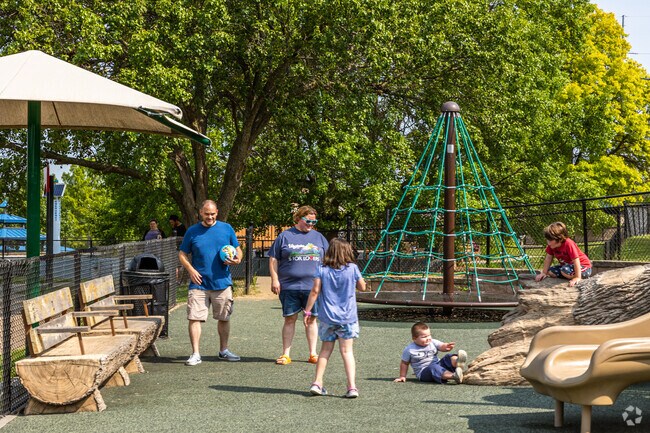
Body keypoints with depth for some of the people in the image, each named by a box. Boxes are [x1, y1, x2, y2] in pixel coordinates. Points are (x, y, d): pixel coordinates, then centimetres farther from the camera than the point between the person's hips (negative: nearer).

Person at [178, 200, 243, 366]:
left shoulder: (226, 228, 6)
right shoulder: (192, 231, 5)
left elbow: (237, 249, 12)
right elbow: (182, 254, 8)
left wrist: (237, 258, -11)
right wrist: (190, 269, -9)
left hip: (222, 282, 1)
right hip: (199, 283, -1)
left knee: (224, 318, 12)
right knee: (194, 318, -8)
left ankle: (224, 350, 28)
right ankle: (195, 354, -2)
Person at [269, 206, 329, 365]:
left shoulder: (319, 237, 13)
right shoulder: (285, 236, 5)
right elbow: (273, 259, 4)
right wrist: (274, 280, -4)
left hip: (312, 286, 2)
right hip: (289, 286, -2)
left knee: (311, 319, 5)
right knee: (290, 319, 2)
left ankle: (313, 354, 12)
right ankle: (286, 354, 8)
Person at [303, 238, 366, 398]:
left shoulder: (322, 270, -4)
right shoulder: (353, 268, -3)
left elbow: (315, 291, -8)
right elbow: (362, 287, 9)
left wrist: (308, 311, -2)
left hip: (326, 317, 1)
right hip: (347, 317, -1)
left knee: (325, 349, 15)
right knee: (347, 351, 1)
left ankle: (317, 383, 13)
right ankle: (352, 386, -7)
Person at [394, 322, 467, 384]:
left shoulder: (433, 342, 7)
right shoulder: (409, 350, -1)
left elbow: (442, 347, -9)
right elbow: (404, 363, 10)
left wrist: (447, 346, -32)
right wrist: (402, 376, 10)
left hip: (438, 365, 4)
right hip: (424, 372, -4)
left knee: (449, 357, -19)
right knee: (434, 368, -36)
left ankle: (457, 363, -56)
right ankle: (454, 376, -59)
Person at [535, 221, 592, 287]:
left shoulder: (568, 244, -30)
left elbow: (576, 261, -32)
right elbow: (548, 258, -1)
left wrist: (577, 277, -35)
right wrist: (544, 273, -5)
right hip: (567, 265, 8)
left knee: (565, 270, -36)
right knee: (550, 271, -7)